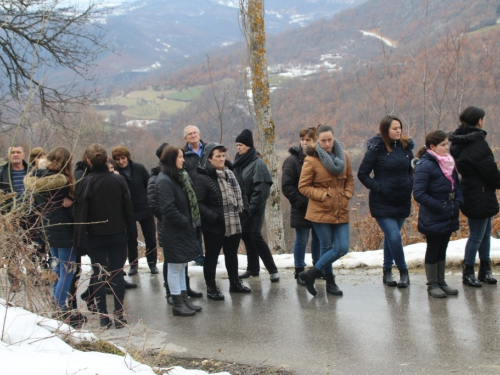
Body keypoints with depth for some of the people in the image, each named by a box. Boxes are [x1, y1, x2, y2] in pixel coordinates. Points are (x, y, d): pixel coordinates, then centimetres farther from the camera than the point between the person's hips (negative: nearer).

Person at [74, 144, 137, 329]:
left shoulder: (85, 183, -12)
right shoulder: (118, 180, -6)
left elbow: (80, 213, -10)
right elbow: (129, 208, -1)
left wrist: (80, 238, -3)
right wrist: (132, 232, 8)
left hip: (95, 237, -1)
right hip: (118, 235, 2)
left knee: (98, 276, 7)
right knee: (117, 274, 7)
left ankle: (103, 317, 8)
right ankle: (119, 316, 9)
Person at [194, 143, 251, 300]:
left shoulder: (229, 173, 10)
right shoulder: (203, 178, -17)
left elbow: (238, 193, 23)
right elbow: (198, 203, -20)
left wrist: (241, 209, 10)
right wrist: (212, 216, -27)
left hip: (233, 223, 8)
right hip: (214, 226, -8)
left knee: (232, 254, 20)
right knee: (212, 256, 5)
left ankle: (235, 283, 35)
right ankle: (211, 288, 15)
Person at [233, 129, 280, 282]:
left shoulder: (258, 163, -13)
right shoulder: (239, 161, 9)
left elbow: (261, 189, -17)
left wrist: (251, 208, -18)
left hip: (254, 208, -7)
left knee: (255, 236, -11)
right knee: (246, 235, 9)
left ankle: (273, 270, -4)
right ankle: (253, 268, 19)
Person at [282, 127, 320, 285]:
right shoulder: (293, 160, -6)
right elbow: (287, 186, -11)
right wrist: (302, 202, -17)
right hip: (301, 210, -4)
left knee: (318, 238, 15)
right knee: (301, 240, 3)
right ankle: (299, 272, 13)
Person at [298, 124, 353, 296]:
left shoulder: (343, 157, 6)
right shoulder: (311, 160, -8)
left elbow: (350, 180, 17)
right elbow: (303, 186, -6)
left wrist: (346, 195, 0)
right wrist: (323, 195, -14)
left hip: (341, 211, 5)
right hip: (321, 211, -5)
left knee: (342, 248, -2)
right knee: (327, 247, 2)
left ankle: (311, 274, 10)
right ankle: (330, 282, 21)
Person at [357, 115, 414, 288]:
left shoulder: (405, 147, 5)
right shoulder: (376, 149, -10)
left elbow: (410, 170, 20)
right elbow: (362, 174, -6)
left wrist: (410, 186, 3)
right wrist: (377, 188, -14)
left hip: (402, 201, 5)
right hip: (383, 203, -5)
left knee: (391, 237, 14)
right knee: (394, 238, -13)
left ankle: (387, 271, 27)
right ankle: (403, 271, 5)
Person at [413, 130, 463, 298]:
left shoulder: (449, 163, 6)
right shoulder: (425, 165, -17)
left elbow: (456, 184, 18)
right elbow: (418, 193, -21)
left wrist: (458, 201, 0)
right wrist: (439, 207, -20)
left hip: (449, 217, 7)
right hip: (433, 219, -7)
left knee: (442, 250, 17)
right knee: (433, 251, 5)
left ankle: (441, 282, 28)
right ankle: (432, 285, 17)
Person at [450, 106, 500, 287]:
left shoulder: (460, 142, 8)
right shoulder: (477, 143, -21)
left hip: (471, 194, 9)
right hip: (480, 196, -9)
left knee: (486, 233, 17)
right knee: (477, 235, 0)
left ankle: (485, 270, 25)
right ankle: (468, 273, 10)